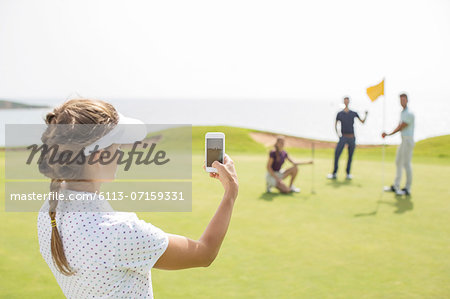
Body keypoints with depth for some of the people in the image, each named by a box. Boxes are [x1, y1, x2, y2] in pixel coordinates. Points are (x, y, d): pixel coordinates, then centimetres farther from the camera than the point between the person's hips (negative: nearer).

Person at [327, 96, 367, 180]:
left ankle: (348, 174, 11)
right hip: (343, 137, -1)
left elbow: (362, 121, 11)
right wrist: (337, 133, 1)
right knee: (336, 154, -12)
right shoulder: (340, 113, 5)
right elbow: (336, 124, 13)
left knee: (350, 156, 3)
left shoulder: (354, 113, 8)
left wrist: (366, 115, -4)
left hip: (352, 138, 2)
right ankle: (334, 173, -5)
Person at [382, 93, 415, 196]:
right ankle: (396, 186, 23)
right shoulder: (402, 112, 16)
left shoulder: (409, 114, -15)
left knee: (406, 163, -9)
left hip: (408, 140, -10)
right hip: (403, 140, 10)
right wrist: (388, 134, 3)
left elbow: (402, 127, -14)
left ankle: (408, 189, -4)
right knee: (398, 162, 14)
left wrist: (389, 134, -3)